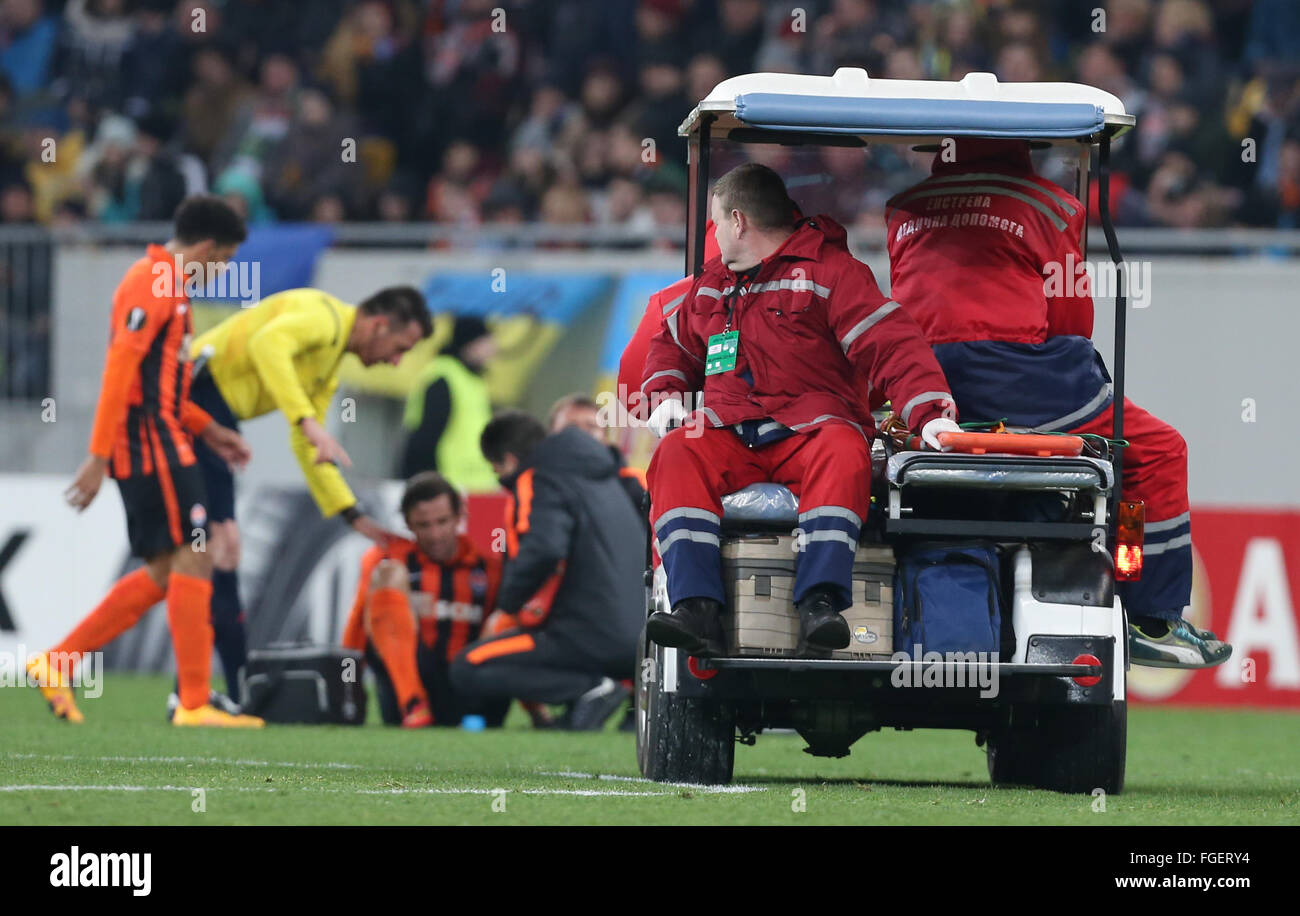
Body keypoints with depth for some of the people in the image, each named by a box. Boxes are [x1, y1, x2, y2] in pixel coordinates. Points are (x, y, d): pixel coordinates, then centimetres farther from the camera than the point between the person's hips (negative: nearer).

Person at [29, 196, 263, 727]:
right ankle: (194, 704, -11)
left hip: (159, 441, 10)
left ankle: (54, 666, 11)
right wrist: (98, 457, -22)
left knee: (164, 574, 10)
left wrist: (207, 430, 20)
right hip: (150, 441, -10)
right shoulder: (153, 282, -12)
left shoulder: (167, 283, 20)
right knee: (193, 561, -11)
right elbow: (120, 370, -18)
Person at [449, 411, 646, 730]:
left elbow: (543, 551, -24)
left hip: (593, 638, -9)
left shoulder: (536, 480, -6)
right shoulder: (604, 478, 21)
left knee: (467, 670, -4)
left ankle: (590, 689, -14)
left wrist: (508, 602, -9)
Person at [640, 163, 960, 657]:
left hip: (811, 429, -4)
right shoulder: (711, 284, 24)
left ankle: (820, 603, -50)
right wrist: (666, 395, 15)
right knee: (677, 455, -28)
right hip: (728, 434, 4)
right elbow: (673, 344, 38)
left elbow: (892, 346, -6)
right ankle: (695, 609, -42)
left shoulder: (830, 272, 3)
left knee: (844, 456, -38)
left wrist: (931, 414, -21)